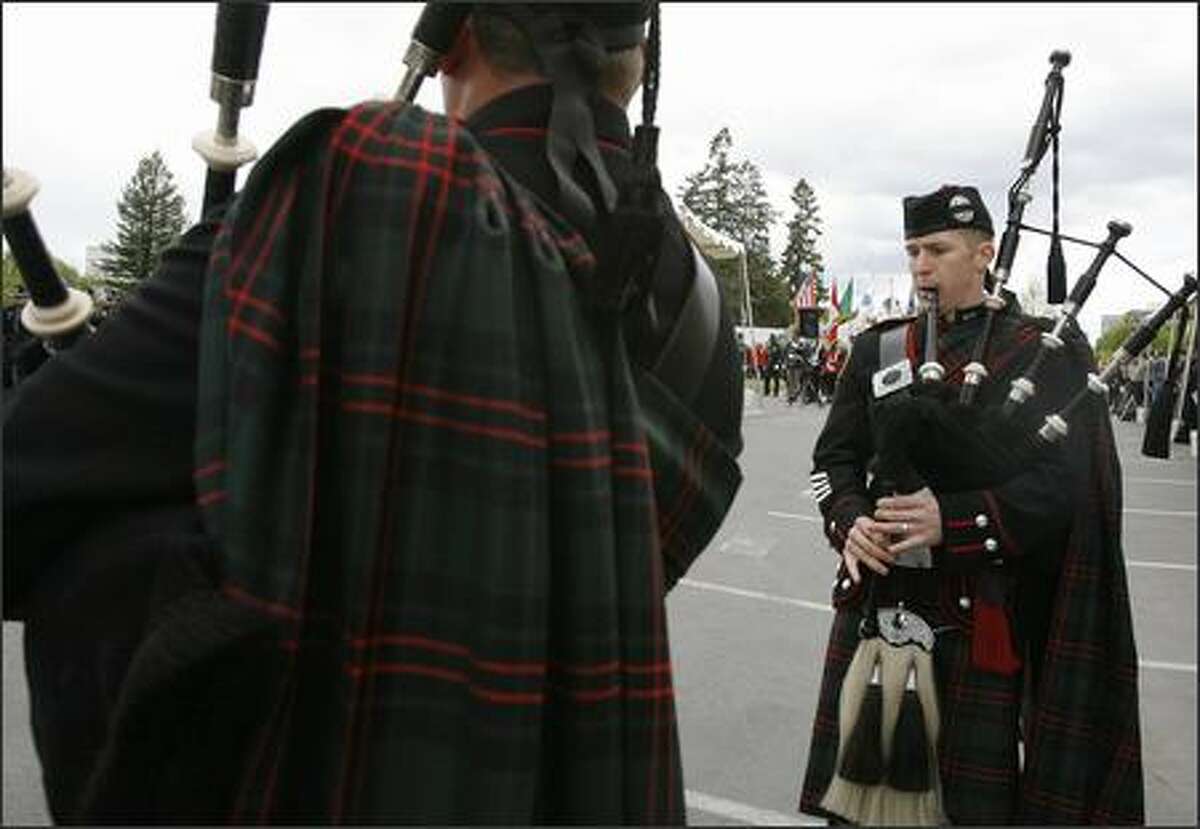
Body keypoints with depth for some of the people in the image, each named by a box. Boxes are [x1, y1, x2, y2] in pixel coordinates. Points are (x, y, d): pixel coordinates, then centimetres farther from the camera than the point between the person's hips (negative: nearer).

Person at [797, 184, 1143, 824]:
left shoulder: (1044, 351, -1)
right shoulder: (876, 349, 9)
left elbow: (1062, 482, -9)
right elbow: (834, 455, 9)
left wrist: (952, 520, -22)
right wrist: (850, 520, -12)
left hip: (978, 619, -3)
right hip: (874, 606, 3)